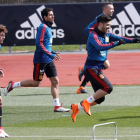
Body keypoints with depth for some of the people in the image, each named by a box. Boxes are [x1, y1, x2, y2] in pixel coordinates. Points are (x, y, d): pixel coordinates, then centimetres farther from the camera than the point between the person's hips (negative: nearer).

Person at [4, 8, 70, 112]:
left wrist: (54, 53, 10)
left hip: (48, 60, 9)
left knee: (55, 81, 2)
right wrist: (51, 55, -22)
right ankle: (12, 85, 13)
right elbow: (39, 44, -20)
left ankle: (57, 106, 3)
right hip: (41, 59, -9)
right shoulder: (43, 27, -13)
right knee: (36, 83, -2)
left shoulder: (48, 28, 15)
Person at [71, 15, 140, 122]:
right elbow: (100, 47, -31)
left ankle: (77, 107, 19)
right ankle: (87, 102, -11)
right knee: (108, 87, -22)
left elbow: (120, 38, 6)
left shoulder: (107, 35, 12)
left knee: (100, 98, 7)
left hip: (98, 69, 9)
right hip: (91, 68, -9)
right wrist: (116, 43, -34)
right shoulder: (93, 36, -14)